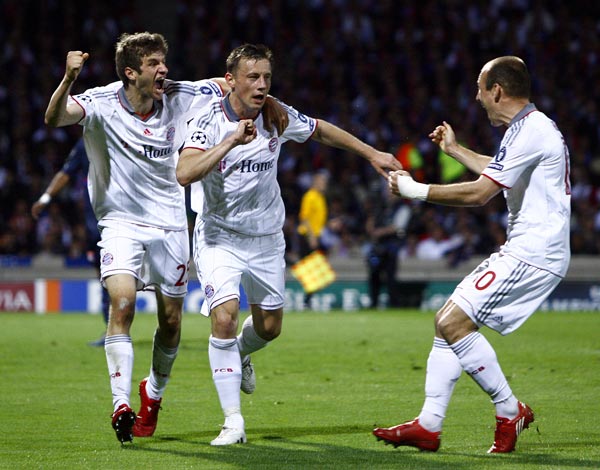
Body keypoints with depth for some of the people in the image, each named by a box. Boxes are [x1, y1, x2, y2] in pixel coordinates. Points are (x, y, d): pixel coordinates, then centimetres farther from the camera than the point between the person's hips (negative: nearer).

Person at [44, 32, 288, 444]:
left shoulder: (179, 97, -6)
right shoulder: (102, 103, -15)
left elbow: (228, 84, 9)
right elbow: (55, 118, -32)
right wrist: (69, 80, -50)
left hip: (169, 224, 3)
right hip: (121, 222, -3)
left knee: (171, 321, 6)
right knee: (122, 301, -26)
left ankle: (154, 393, 34)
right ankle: (121, 405, -26)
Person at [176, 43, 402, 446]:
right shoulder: (209, 121, -20)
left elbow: (321, 130, 12)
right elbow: (185, 174, -36)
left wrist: (372, 154, 15)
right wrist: (232, 141, -42)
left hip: (267, 238, 4)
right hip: (219, 237, -4)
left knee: (270, 327, 12)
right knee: (224, 318, -21)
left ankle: (240, 355, 49)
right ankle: (233, 420, -14)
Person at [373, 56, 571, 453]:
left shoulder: (530, 132, -17)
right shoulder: (529, 129, 17)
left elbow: (479, 193, -21)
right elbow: (498, 173, 39)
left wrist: (416, 190, -11)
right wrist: (455, 149, 48)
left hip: (533, 255, -11)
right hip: (523, 252, 11)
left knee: (453, 322, -16)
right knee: (448, 322, 7)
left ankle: (510, 411, -4)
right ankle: (429, 425, 7)